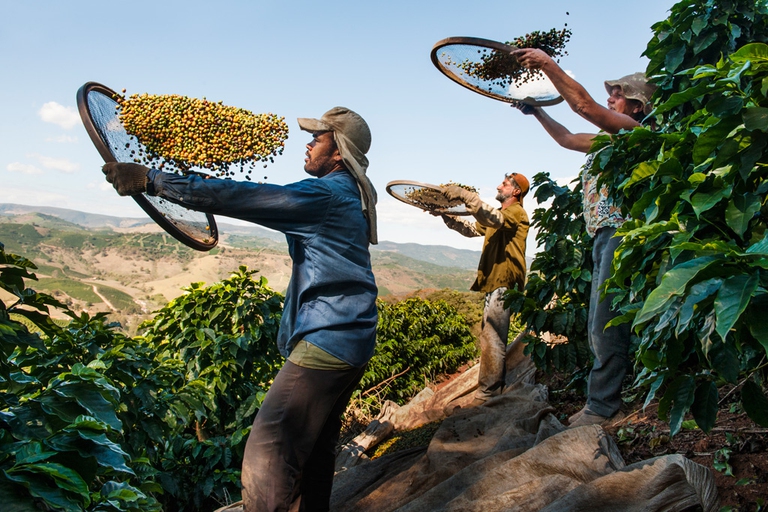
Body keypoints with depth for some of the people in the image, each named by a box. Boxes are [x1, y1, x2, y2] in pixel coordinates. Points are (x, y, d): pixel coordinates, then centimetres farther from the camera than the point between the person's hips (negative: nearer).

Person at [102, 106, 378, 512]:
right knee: (317, 445, 20)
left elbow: (240, 198, -22)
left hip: (326, 341, -10)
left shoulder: (326, 195, -16)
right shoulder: (351, 194, 14)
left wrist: (153, 181, -19)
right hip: (353, 342, 10)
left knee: (268, 455, -8)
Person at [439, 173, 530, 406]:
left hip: (503, 283, -10)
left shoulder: (516, 212, -5)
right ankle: (497, 386, 24)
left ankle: (486, 393, -14)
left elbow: (493, 218, -26)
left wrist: (464, 195, -35)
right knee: (495, 338, 15)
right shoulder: (499, 215, 26)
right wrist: (446, 215, 8)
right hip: (494, 282, 10)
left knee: (491, 338, -14)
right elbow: (471, 229, 20)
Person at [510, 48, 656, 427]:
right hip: (603, 237, 10)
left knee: (606, 324, -12)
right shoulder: (610, 139, 25)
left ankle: (602, 405, -8)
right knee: (600, 326, 10)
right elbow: (567, 139, 37)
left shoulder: (635, 130, -4)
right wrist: (537, 112, 31)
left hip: (621, 233, -10)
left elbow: (585, 106, -15)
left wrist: (547, 65, -13)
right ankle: (605, 401, 16)